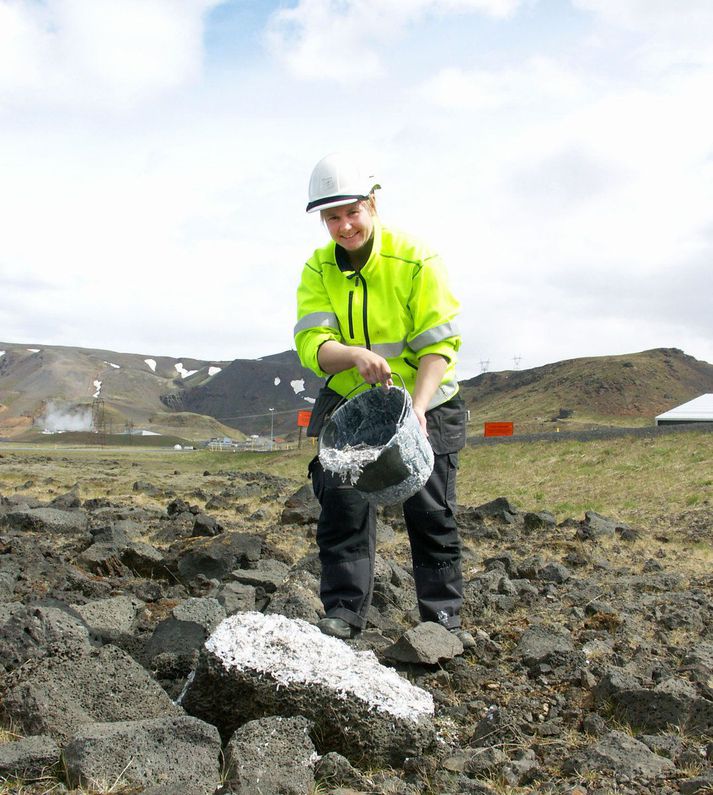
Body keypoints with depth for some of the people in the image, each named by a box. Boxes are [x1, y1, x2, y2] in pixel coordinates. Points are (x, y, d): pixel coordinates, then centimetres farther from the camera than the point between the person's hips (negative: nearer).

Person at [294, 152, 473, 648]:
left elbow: (439, 345, -18)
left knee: (431, 511, 0)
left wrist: (417, 408, -33)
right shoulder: (318, 269, -5)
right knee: (343, 504, -3)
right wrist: (354, 356, -39)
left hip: (424, 402, -2)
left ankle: (445, 615, 14)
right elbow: (311, 343, -16)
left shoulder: (418, 260, -15)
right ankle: (343, 611, 9)